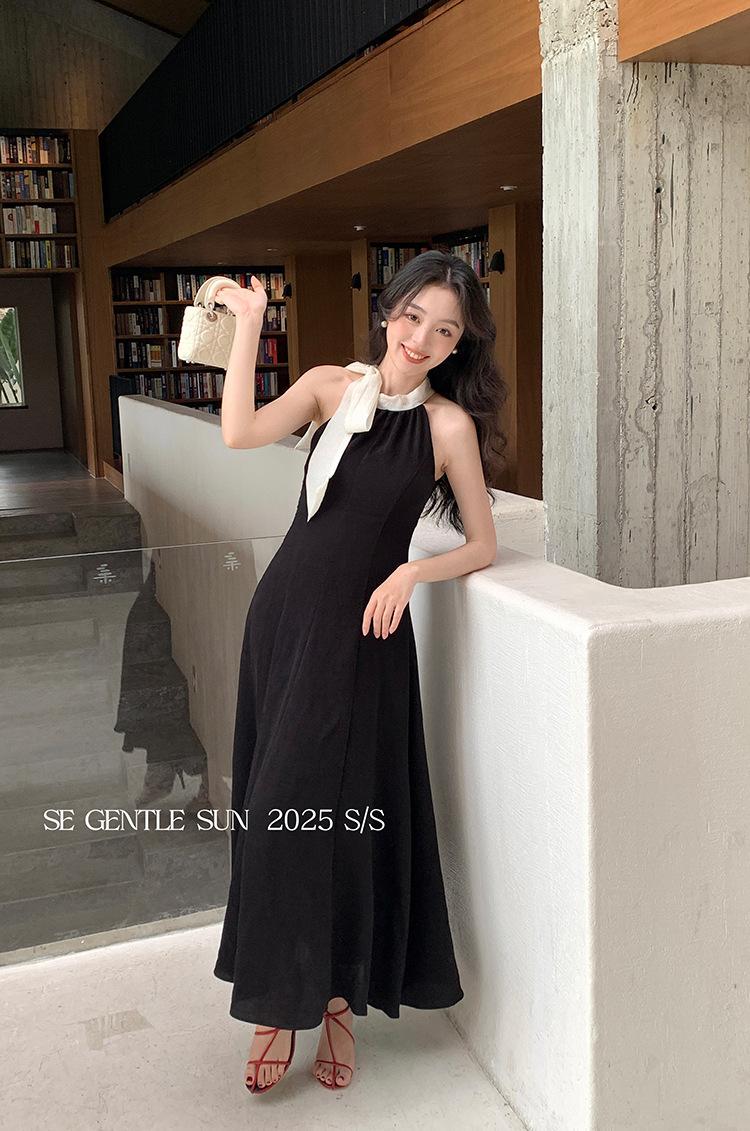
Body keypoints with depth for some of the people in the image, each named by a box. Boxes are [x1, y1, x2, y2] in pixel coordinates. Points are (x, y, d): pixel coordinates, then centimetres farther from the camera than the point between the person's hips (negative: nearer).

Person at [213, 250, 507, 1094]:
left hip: (362, 630, -3)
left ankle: (337, 998, 21)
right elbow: (239, 433, -14)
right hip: (284, 611, 4)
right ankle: (279, 1004, 23)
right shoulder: (331, 386, 3)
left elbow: (482, 545, 0)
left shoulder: (450, 423, -4)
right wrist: (247, 324, -13)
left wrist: (411, 571, -16)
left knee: (337, 813, 0)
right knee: (272, 810, 8)